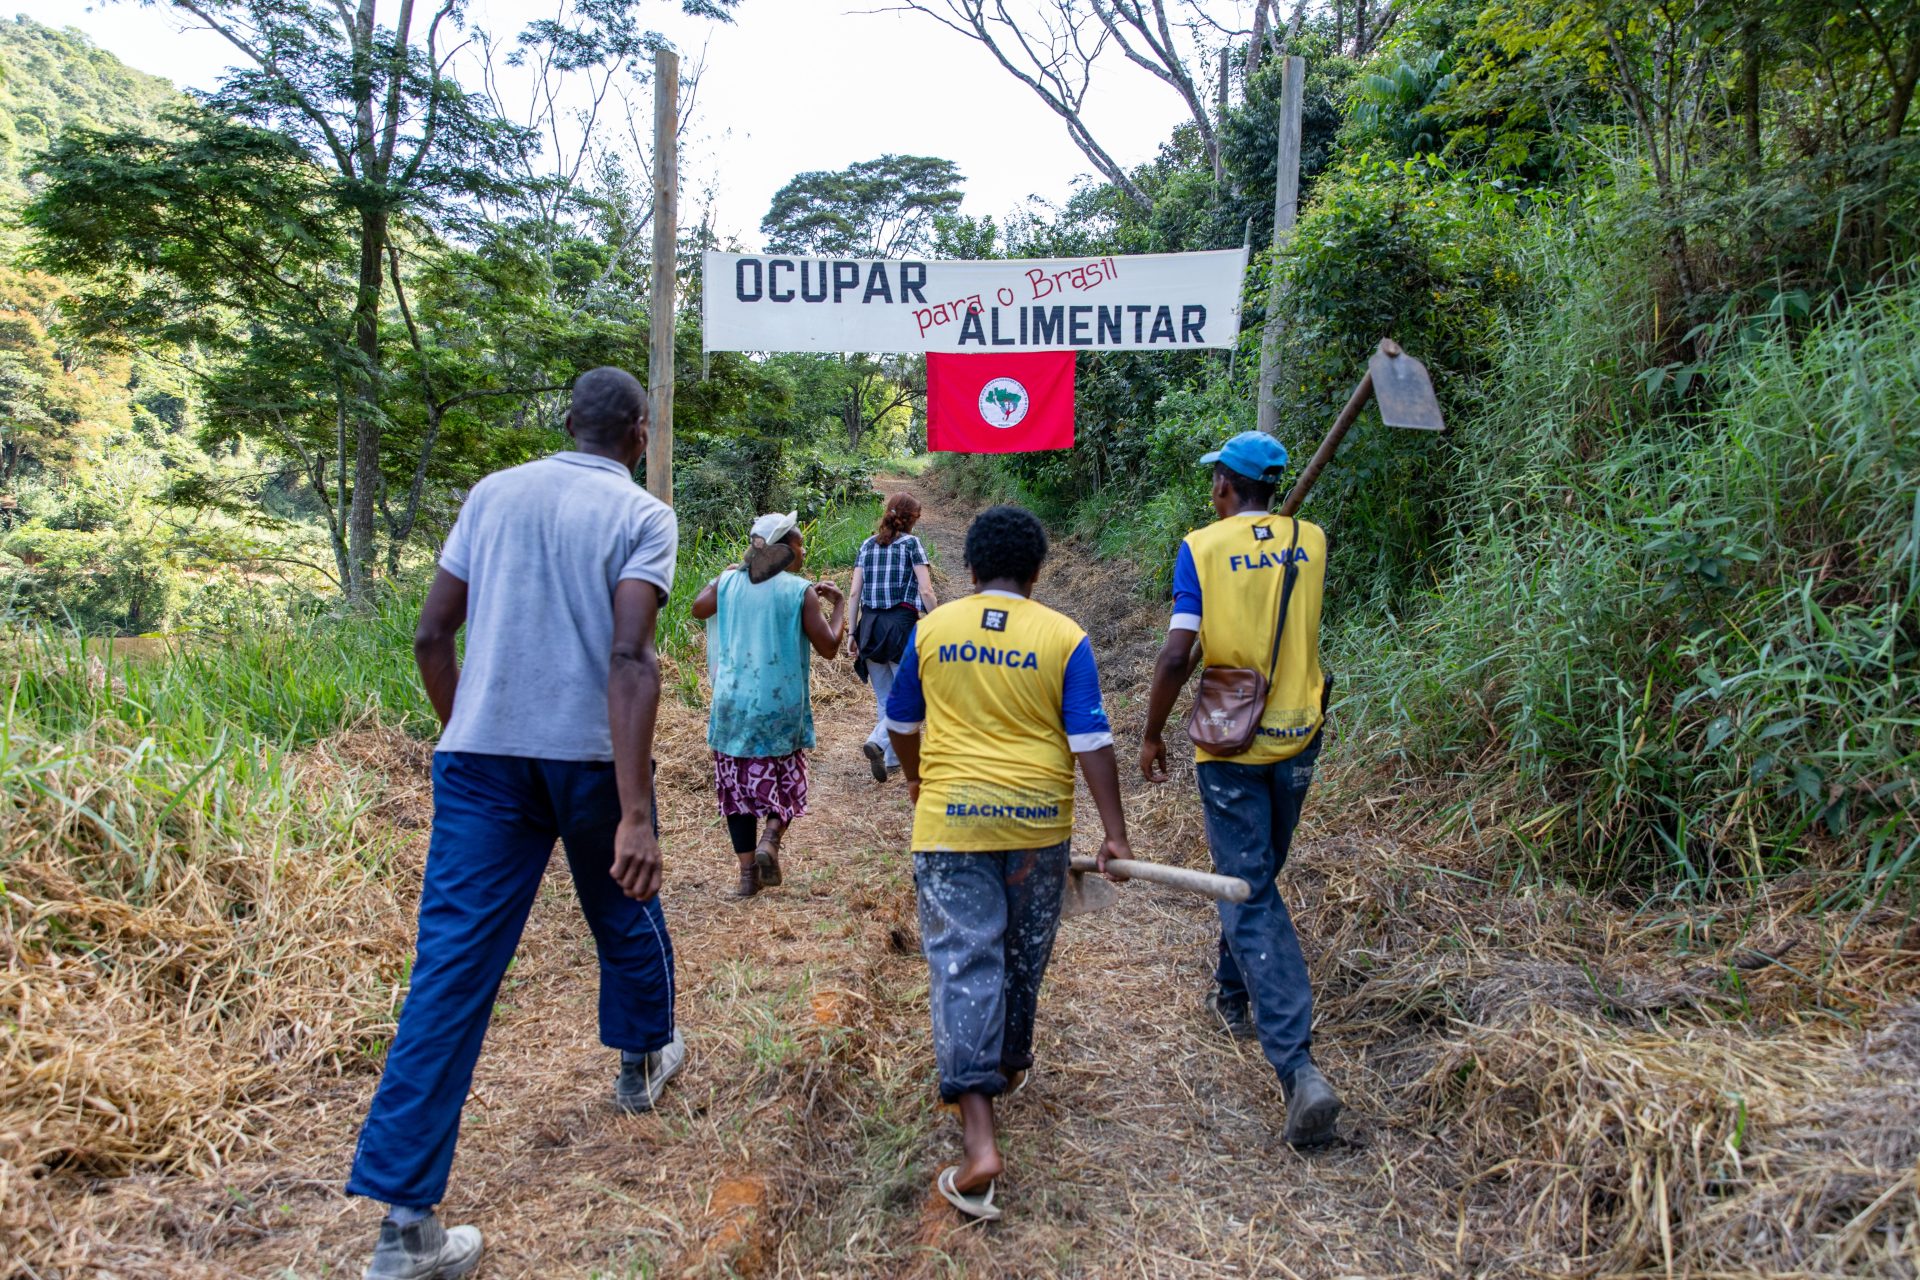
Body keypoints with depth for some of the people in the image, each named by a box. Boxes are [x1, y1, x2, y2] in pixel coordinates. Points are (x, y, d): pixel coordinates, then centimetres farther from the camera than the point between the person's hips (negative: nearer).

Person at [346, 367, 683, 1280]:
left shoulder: (494, 494, 10)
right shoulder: (643, 517, -4)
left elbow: (431, 636, 8)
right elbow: (630, 659, -18)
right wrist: (634, 814, -21)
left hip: (479, 757, 3)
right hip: (591, 756, -3)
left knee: (453, 961, 0)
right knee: (624, 914, 23)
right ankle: (643, 1058, 47)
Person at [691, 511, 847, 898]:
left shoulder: (729, 582, 1)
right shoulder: (801, 591, -10)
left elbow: (698, 608, 20)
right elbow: (829, 647, -7)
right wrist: (839, 603, 6)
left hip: (733, 703, 3)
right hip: (781, 706, -3)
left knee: (738, 783, 10)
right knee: (785, 781, 16)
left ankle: (748, 872, 9)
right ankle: (770, 841, -8)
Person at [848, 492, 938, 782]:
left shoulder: (867, 545, 11)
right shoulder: (911, 543, -1)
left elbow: (854, 592, 7)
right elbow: (926, 591, -9)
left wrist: (852, 633, 10)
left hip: (870, 626, 5)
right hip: (902, 623, -5)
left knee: (884, 698, 15)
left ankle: (892, 758, 19)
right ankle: (877, 742, -20)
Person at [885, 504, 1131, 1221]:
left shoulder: (931, 629, 1)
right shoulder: (1064, 638, -4)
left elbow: (901, 723, 12)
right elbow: (1091, 741, -8)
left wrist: (917, 781, 31)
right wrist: (1115, 834, -3)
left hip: (951, 819, -1)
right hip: (1037, 821, 1)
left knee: (963, 959, -3)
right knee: (1023, 954, 21)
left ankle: (979, 1136, -13)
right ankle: (1012, 1064, 43)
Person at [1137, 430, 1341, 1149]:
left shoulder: (1202, 548, -11)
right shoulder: (1311, 542, 2)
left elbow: (1177, 654, -17)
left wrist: (1151, 735, -5)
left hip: (1230, 746, -5)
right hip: (1298, 738, 5)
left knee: (1251, 897, -3)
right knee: (1255, 875, 23)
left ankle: (1298, 1066, -12)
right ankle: (1233, 994, 42)